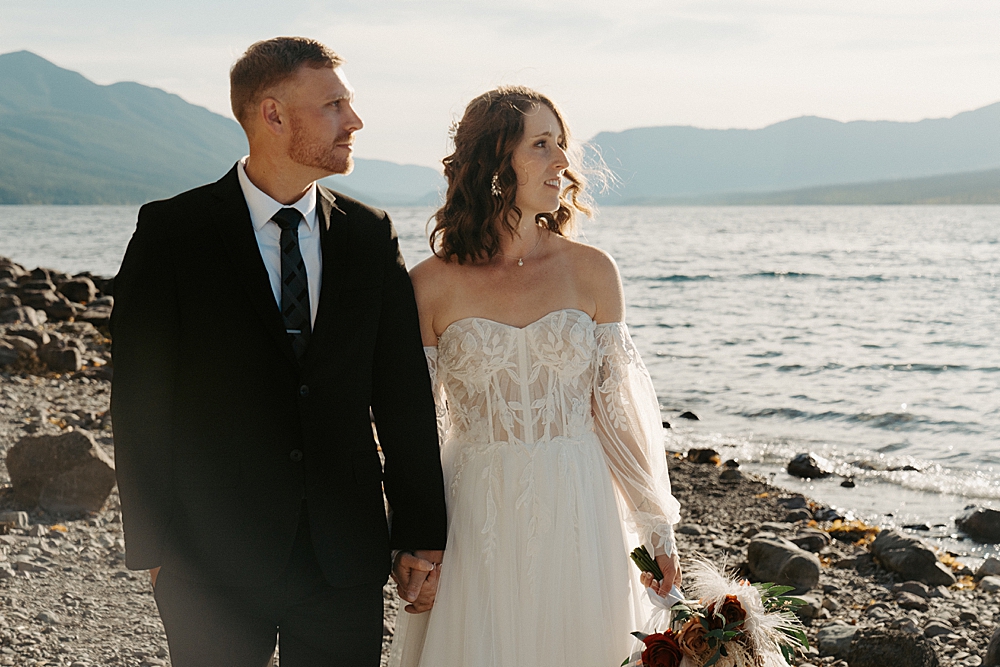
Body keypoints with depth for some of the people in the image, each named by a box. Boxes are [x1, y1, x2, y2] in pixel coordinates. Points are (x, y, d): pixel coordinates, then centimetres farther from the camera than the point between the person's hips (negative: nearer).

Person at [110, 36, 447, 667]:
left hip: (346, 557, 3)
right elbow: (141, 400, -4)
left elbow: (405, 395, 5)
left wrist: (422, 535, 3)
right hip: (213, 554, -2)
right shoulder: (171, 232, -5)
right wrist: (152, 545, -6)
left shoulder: (371, 235, 4)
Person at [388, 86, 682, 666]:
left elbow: (616, 405, 3)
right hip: (476, 516, -1)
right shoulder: (431, 285, -4)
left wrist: (657, 526, 4)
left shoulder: (591, 271, 0)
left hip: (576, 511, 2)